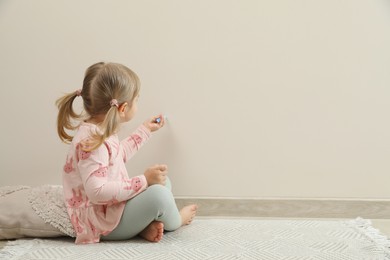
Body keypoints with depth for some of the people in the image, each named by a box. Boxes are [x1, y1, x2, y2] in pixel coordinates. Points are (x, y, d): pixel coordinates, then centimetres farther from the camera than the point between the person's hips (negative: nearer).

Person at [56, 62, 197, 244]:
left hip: (113, 208, 11)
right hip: (104, 222, -11)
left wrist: (144, 130, 29)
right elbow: (97, 192, -35)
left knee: (162, 182, 17)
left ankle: (145, 225, -6)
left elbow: (119, 155, 26)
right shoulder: (91, 142, -28)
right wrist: (143, 181, -30)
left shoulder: (100, 131, 6)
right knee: (157, 194, -27)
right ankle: (174, 221, 8)